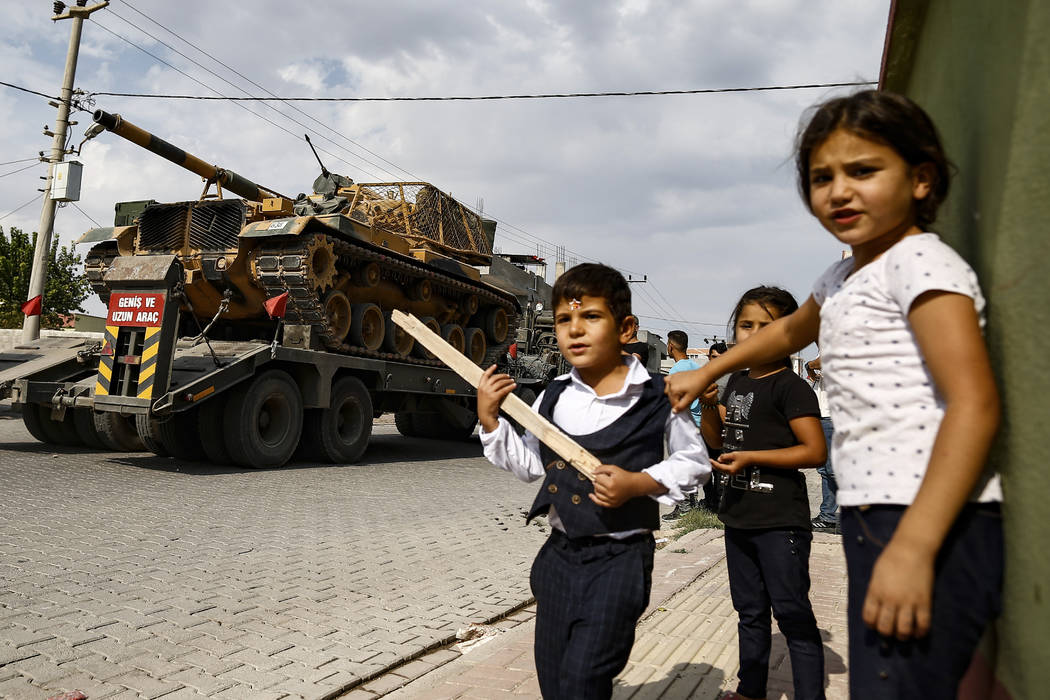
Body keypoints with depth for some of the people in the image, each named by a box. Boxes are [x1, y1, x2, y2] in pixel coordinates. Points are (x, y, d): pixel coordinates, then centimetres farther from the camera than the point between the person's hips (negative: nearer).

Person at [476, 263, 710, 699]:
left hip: (620, 556, -5)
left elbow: (694, 461, 0)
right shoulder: (553, 397, 3)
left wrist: (640, 483, -16)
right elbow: (530, 465, 11)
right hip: (559, 553, 5)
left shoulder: (656, 397, -10)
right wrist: (491, 422, 0)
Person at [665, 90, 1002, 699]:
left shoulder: (920, 261, -9)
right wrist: (706, 372, 45)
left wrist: (912, 547, -24)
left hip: (932, 524, -9)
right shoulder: (844, 279, 18)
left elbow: (975, 405, -18)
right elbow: (789, 332, 39)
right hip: (874, 520, 9)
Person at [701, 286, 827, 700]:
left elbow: (816, 451, -18)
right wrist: (708, 404, -2)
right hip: (739, 518, 8)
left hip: (780, 523, -8)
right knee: (750, 611, 21)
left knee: (793, 615, 0)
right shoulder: (736, 382, 10)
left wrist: (751, 457, -22)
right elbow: (718, 441, 17)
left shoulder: (790, 387, -12)